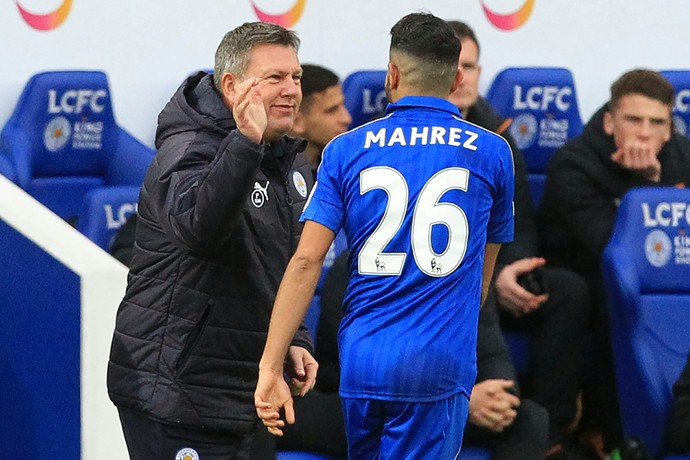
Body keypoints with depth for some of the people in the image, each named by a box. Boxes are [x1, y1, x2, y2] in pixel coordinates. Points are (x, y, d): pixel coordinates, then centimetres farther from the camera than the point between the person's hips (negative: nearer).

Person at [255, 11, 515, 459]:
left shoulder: (346, 150, 4)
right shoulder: (492, 153, 4)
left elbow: (306, 261, -4)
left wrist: (270, 367, -4)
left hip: (361, 359, 2)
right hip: (440, 367, -2)